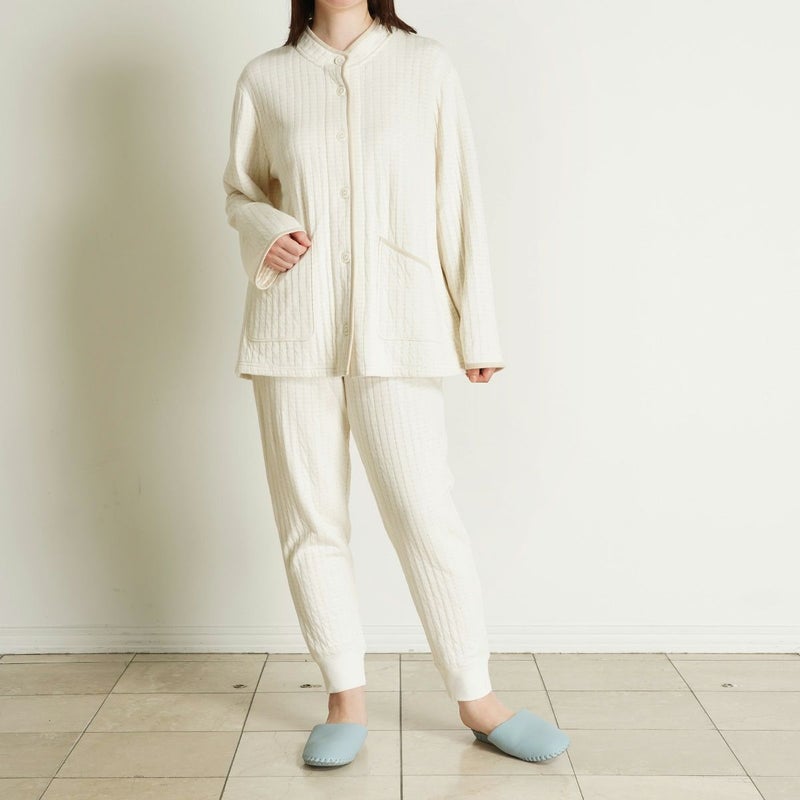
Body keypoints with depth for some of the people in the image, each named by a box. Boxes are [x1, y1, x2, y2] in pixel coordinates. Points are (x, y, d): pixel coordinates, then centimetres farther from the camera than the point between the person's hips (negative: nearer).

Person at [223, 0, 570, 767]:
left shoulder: (427, 66, 5)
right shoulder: (264, 79, 8)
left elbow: (459, 199, 3)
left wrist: (478, 328, 0)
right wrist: (264, 232, -4)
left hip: (396, 330, -2)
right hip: (293, 329, 2)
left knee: (426, 517, -3)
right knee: (310, 522, 6)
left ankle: (476, 698, 16)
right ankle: (346, 697, 22)